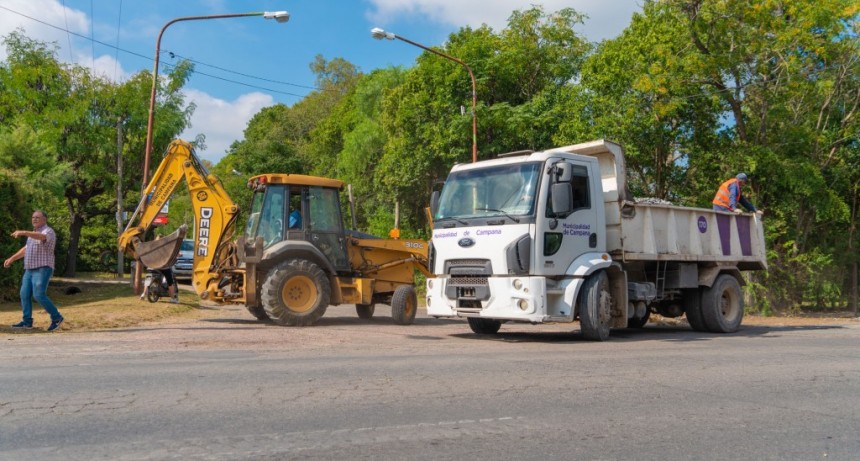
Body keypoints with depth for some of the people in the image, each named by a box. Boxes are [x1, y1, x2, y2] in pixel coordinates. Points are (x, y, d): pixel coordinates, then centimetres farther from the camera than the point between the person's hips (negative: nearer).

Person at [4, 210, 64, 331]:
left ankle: (56, 318, -4)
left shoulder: (48, 232, -13)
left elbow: (42, 237, -39)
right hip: (30, 270, 9)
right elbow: (26, 249, 29)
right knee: (25, 294, 4)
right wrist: (12, 258, 24)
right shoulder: (34, 233, 18)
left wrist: (23, 232, -52)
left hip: (42, 270, -9)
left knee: (39, 295, -16)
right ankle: (27, 322, 11)